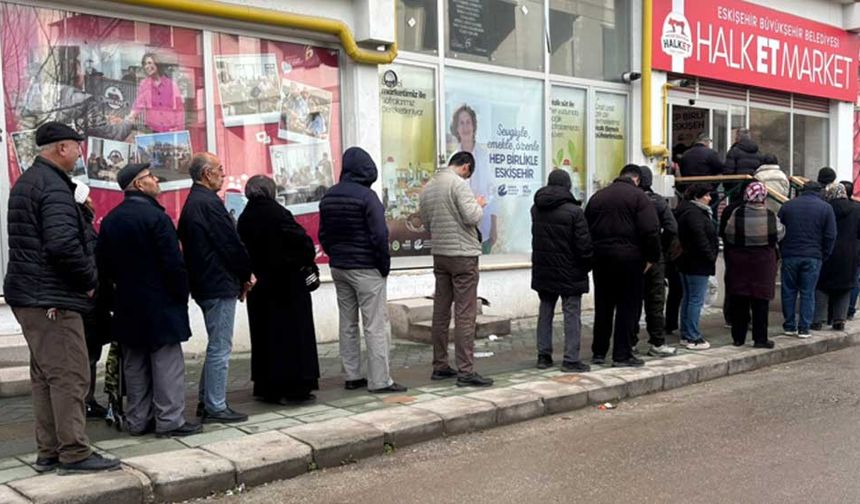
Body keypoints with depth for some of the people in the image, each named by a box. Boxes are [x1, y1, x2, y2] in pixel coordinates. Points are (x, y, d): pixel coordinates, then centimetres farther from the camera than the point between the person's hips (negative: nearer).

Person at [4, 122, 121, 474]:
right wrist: (90, 279, -13)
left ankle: (48, 452, 20)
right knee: (70, 376, -6)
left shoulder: (27, 182, 18)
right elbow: (63, 244, -28)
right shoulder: (54, 186, -15)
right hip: (53, 299, -11)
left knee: (44, 376, 14)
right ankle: (74, 453, -2)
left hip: (29, 295, 11)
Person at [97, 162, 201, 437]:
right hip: (159, 304, -7)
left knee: (134, 364, 12)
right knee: (166, 362, -1)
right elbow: (173, 262, -17)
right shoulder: (155, 216, -14)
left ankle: (137, 420, 18)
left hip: (127, 305, 7)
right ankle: (170, 420, 1)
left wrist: (116, 293, 18)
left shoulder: (110, 220, 9)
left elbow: (103, 264, 12)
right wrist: (182, 295, -6)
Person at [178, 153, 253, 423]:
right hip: (220, 285, -10)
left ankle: (205, 401, 24)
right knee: (220, 348, -3)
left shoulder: (192, 203, 15)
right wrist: (246, 275, -1)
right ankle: (215, 407, 3)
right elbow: (231, 243, -18)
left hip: (204, 285, 10)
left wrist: (240, 277, 11)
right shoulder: (209, 203, -17)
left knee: (217, 345, 18)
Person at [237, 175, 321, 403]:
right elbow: (302, 239, -19)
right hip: (288, 284, -6)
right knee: (294, 333, 2)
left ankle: (268, 387, 16)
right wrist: (308, 261, -3)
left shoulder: (244, 219, 4)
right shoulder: (277, 213, -15)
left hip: (259, 285, 6)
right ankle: (297, 387, 5)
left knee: (265, 335, 11)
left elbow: (243, 250, 9)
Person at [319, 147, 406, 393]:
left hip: (338, 268, 7)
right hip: (366, 269, -7)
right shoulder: (366, 196, -15)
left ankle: (352, 376, 19)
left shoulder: (329, 197, 8)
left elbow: (323, 234, 12)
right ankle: (379, 380, -1)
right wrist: (385, 265, -7)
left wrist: (335, 257, 15)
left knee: (348, 324, 13)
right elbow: (379, 235, -18)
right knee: (375, 325, -3)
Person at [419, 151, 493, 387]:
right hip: (463, 255, -7)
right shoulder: (459, 183, -12)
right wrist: (479, 205, 0)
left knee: (441, 312, 12)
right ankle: (466, 371, -4)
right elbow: (471, 217, -19)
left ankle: (440, 366, 18)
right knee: (465, 315, -5)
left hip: (439, 255, 8)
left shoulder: (428, 188, 12)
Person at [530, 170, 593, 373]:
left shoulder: (536, 209, 4)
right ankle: (571, 360, 1)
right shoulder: (574, 211, -16)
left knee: (545, 311, 14)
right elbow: (584, 244, -13)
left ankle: (543, 355, 18)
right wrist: (587, 265, -1)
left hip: (542, 270, 6)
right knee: (572, 313, 1)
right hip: (569, 272, -6)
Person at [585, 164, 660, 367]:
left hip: (601, 258, 5)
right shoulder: (639, 197, -5)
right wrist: (651, 257, -5)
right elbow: (651, 231, -14)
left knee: (603, 306, 12)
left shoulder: (597, 196, 12)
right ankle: (622, 354, 2)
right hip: (628, 259, -5)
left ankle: (599, 352, 17)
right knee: (627, 307, 1)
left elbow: (586, 229, 13)